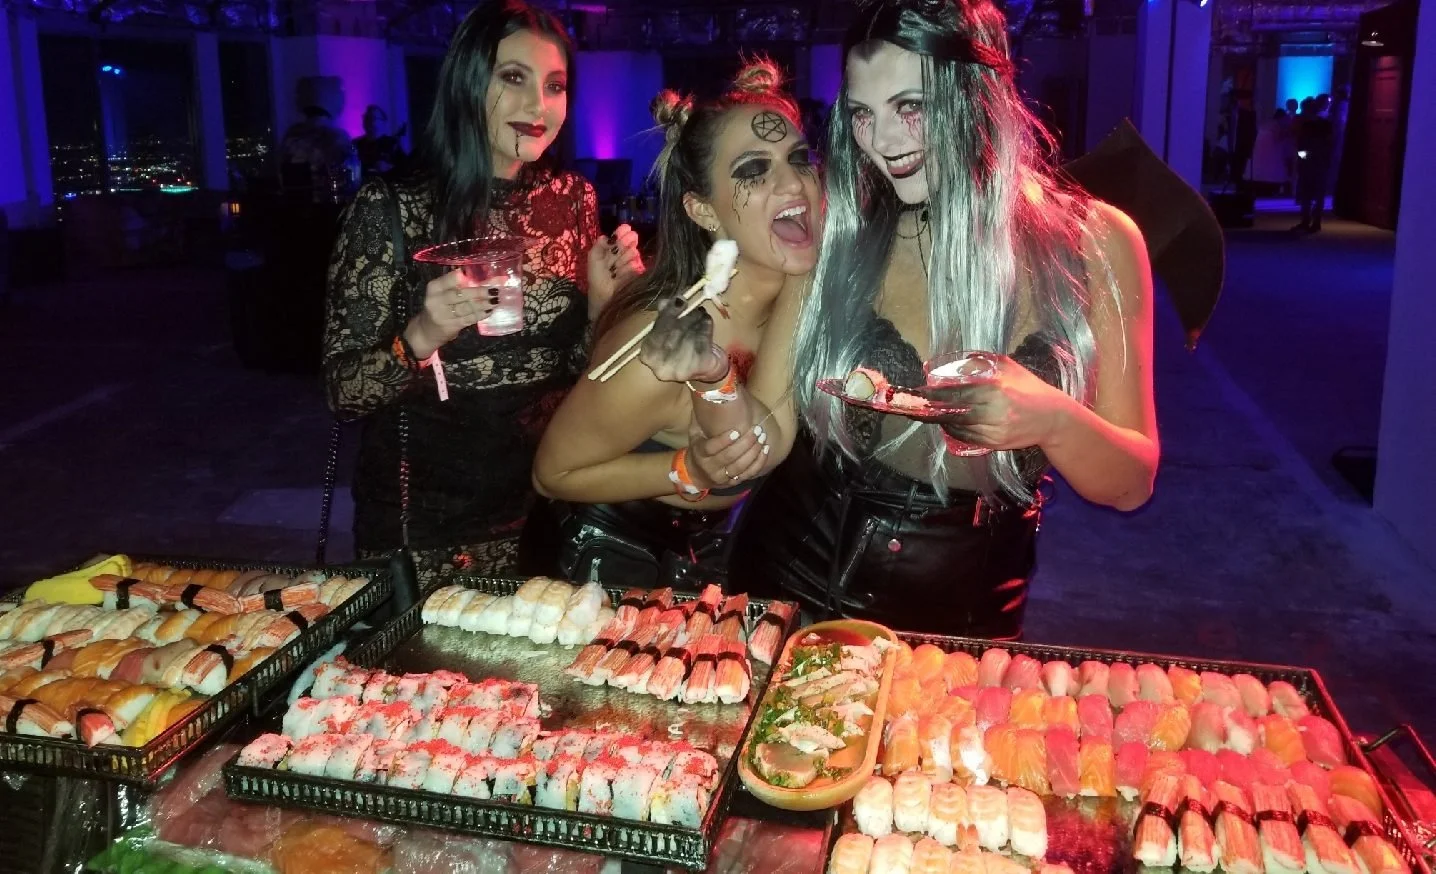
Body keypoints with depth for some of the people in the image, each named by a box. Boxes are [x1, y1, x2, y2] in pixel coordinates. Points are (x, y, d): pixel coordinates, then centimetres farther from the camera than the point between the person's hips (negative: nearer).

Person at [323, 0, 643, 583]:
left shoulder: (572, 198, -3)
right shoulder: (390, 208, -15)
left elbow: (577, 362, 6)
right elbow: (343, 391, -13)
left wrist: (603, 299, -12)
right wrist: (421, 337, -30)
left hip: (545, 508, 4)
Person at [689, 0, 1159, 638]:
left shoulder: (1094, 244, -8)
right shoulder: (837, 229, -7)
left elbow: (1131, 483, -5)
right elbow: (773, 430, -7)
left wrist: (1052, 420, -25)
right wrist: (730, 421, -29)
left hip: (963, 620, 0)